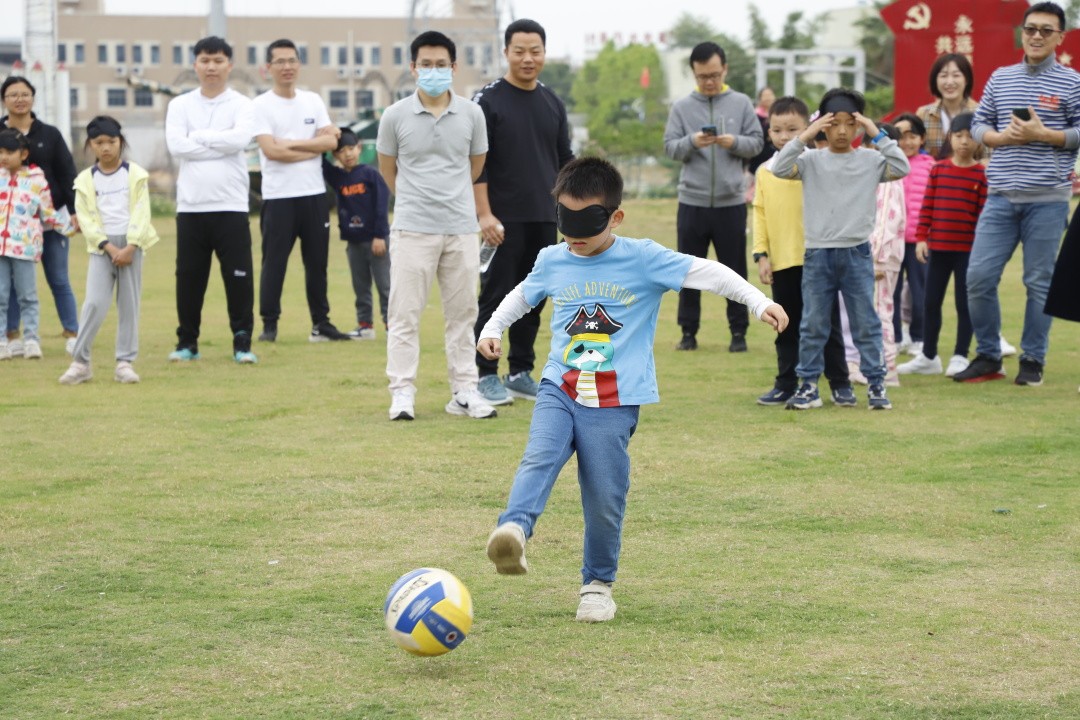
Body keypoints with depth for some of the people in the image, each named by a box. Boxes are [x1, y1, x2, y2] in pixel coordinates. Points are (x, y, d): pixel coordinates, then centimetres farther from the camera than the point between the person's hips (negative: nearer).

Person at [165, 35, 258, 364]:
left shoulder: (241, 105, 3)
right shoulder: (180, 105, 7)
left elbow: (240, 139, -16)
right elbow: (176, 144, -9)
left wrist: (198, 137, -9)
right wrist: (221, 145, -10)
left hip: (231, 206, -2)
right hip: (190, 205, 2)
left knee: (239, 277, -2)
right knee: (189, 277, 6)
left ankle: (242, 342, 6)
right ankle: (187, 342, 16)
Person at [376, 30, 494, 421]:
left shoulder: (472, 114, 1)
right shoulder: (396, 116, -3)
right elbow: (387, 168, 10)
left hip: (462, 228, 2)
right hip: (413, 228, -2)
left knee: (462, 313, 8)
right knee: (405, 314, -1)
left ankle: (464, 392, 15)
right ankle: (402, 393, 3)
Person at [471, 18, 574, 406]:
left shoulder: (553, 104, 11)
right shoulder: (488, 101, -6)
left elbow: (565, 161, 16)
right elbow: (476, 164, -10)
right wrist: (484, 215, -17)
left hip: (545, 221, 5)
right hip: (504, 220, -5)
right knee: (495, 297, -4)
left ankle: (521, 373, 17)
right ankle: (485, 375, 3)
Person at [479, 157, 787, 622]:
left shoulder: (643, 260, -4)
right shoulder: (552, 262, 9)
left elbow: (705, 273, -8)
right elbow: (522, 296, 30)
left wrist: (758, 301, -18)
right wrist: (493, 328, 20)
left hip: (614, 404, -2)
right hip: (559, 391, 2)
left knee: (605, 499, 0)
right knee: (539, 459, -25)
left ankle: (598, 583, 16)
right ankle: (513, 530, -45)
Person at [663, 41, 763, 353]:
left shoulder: (741, 103, 4)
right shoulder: (682, 106, 4)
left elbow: (756, 142, 2)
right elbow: (670, 147, -1)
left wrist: (734, 142, -17)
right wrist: (691, 142, -20)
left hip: (731, 201, 0)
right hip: (692, 201, 0)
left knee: (735, 270, 6)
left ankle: (739, 332, 14)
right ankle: (688, 331, 15)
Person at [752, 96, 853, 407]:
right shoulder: (765, 171, 6)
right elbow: (760, 214, 8)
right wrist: (761, 254, 2)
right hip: (781, 262, 4)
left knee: (827, 324, 4)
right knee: (787, 328, 12)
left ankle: (840, 384, 12)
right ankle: (786, 384, 21)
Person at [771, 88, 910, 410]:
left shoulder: (870, 160, 1)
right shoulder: (811, 160, 2)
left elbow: (902, 168, -11)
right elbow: (780, 168, -11)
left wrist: (878, 135, -13)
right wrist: (805, 135, -15)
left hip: (856, 253, -1)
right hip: (817, 253, 1)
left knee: (866, 324, 3)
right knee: (812, 325, 6)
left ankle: (876, 384, 10)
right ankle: (808, 386, 13)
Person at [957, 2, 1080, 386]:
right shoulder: (1000, 78, 12)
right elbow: (978, 124, 15)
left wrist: (1042, 134, -13)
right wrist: (1002, 137, -5)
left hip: (1047, 199, -3)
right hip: (1001, 197, 3)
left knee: (1039, 283, 2)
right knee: (979, 277, -1)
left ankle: (1033, 361, 13)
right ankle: (987, 357, 12)